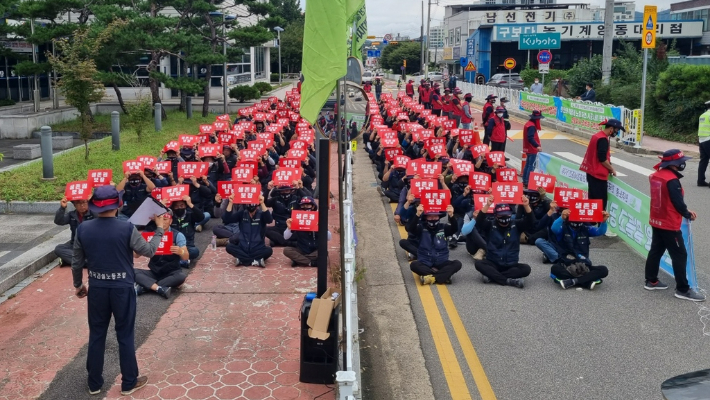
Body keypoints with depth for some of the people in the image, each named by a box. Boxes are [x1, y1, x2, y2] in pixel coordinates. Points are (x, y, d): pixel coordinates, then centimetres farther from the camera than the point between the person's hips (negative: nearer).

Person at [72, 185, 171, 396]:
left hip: (97, 288, 3)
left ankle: (94, 383, 26)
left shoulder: (83, 229, -5)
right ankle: (129, 382, 20)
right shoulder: (126, 228, -17)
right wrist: (160, 229, 6)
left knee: (96, 335, 16)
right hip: (122, 288, -3)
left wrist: (78, 285, 20)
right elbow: (149, 251, -8)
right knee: (125, 336, 9)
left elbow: (77, 262, 4)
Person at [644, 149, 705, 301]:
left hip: (656, 221, 9)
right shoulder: (672, 180, -23)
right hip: (669, 225, -9)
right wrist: (688, 215, 0)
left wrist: (686, 210, 9)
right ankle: (683, 290, 6)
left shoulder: (656, 175, 4)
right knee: (680, 256, 0)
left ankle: (651, 281, 28)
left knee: (656, 250, 18)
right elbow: (678, 203, -19)